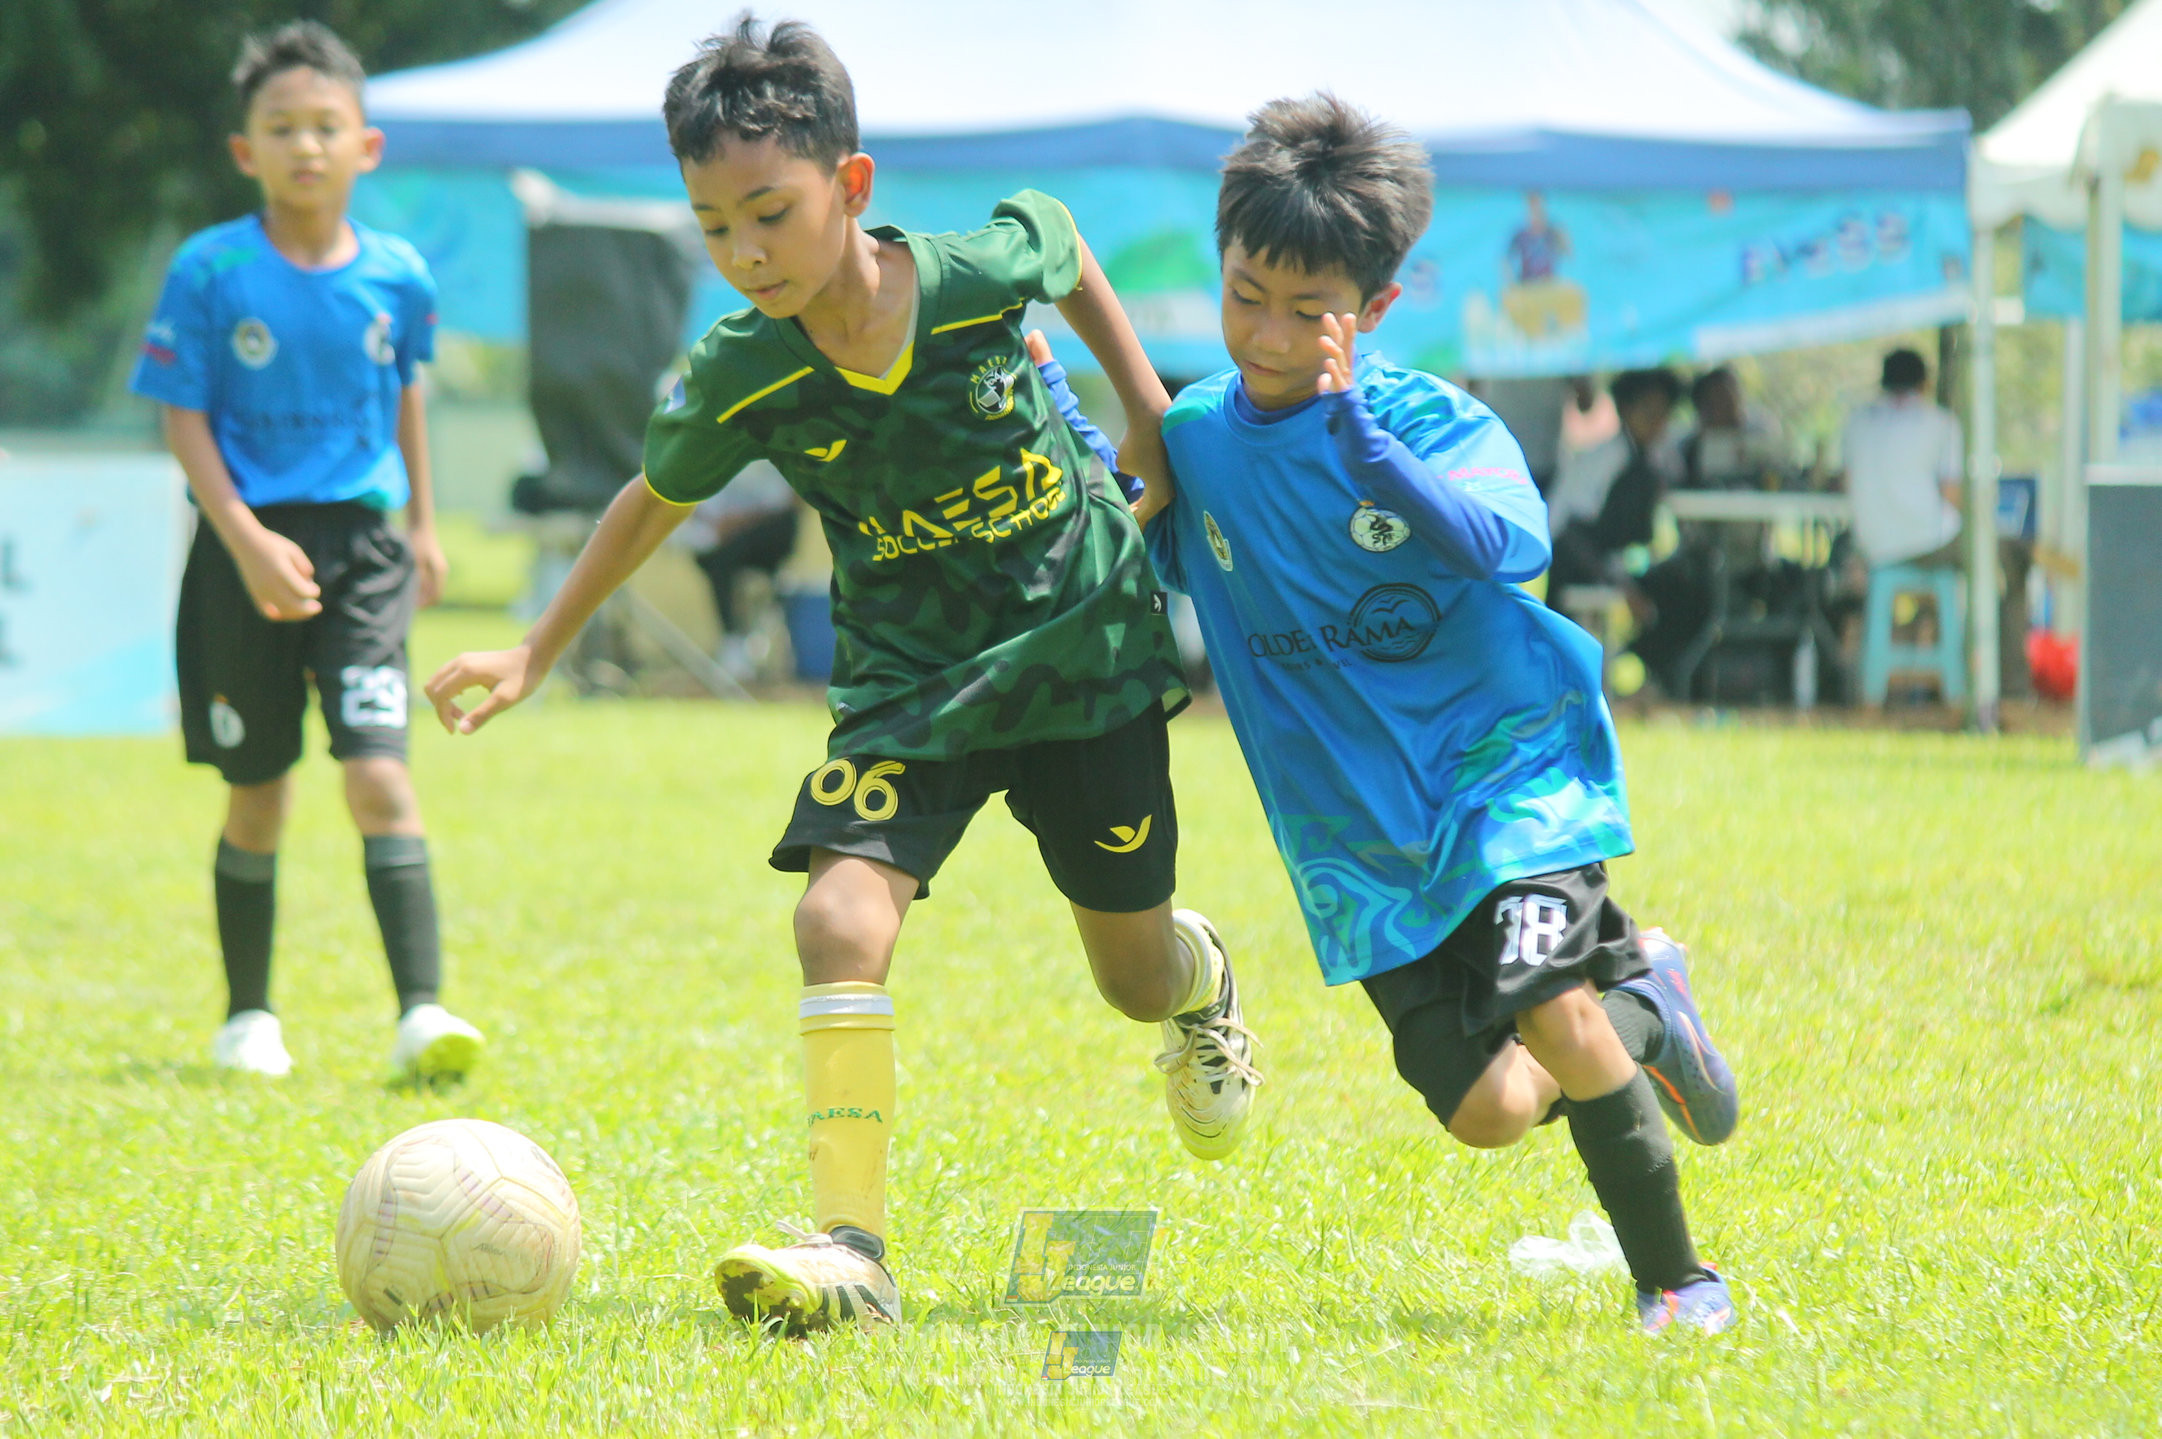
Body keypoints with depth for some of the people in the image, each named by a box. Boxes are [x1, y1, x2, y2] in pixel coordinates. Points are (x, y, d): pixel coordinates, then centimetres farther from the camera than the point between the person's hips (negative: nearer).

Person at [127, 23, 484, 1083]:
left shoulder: (395, 275, 1)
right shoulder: (211, 271, -7)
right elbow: (184, 417, -6)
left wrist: (420, 524, 24)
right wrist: (248, 540, -18)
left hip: (362, 543, 1)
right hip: (248, 548, -1)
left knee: (378, 777, -13)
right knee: (257, 798, 8)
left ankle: (421, 1014, -18)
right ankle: (247, 1016, 23)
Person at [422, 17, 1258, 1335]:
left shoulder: (983, 273, -22)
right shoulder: (738, 382, -18)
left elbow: (1062, 238, 4)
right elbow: (656, 501, 3)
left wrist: (1147, 409, 5)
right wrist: (538, 654, 5)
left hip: (1084, 645, 0)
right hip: (909, 680, 0)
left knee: (1135, 976, 11)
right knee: (842, 919, -25)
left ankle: (1197, 977, 51)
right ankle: (852, 1250, -22)